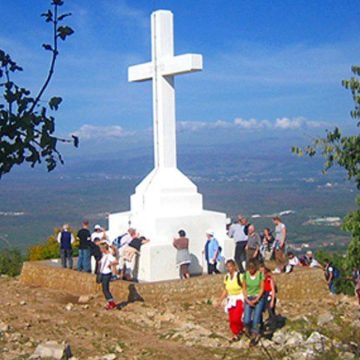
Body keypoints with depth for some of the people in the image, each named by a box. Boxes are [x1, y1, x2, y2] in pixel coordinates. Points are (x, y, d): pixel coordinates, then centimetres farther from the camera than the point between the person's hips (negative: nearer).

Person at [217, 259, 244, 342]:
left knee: (236, 318, -15)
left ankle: (242, 328, 15)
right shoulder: (226, 277, 6)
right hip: (230, 300, 6)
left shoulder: (239, 276, -12)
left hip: (239, 299, -6)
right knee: (231, 320, 3)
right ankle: (236, 335, 19)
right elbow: (225, 291, 13)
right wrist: (220, 300, 8)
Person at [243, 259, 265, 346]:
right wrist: (248, 300, -8)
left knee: (256, 319, -13)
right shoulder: (245, 274, -2)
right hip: (248, 298, 2)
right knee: (247, 321, -10)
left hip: (258, 298, -2)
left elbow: (262, 289, -5)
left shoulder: (260, 274, -8)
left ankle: (254, 336, 4)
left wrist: (256, 300, -13)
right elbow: (244, 289, 3)